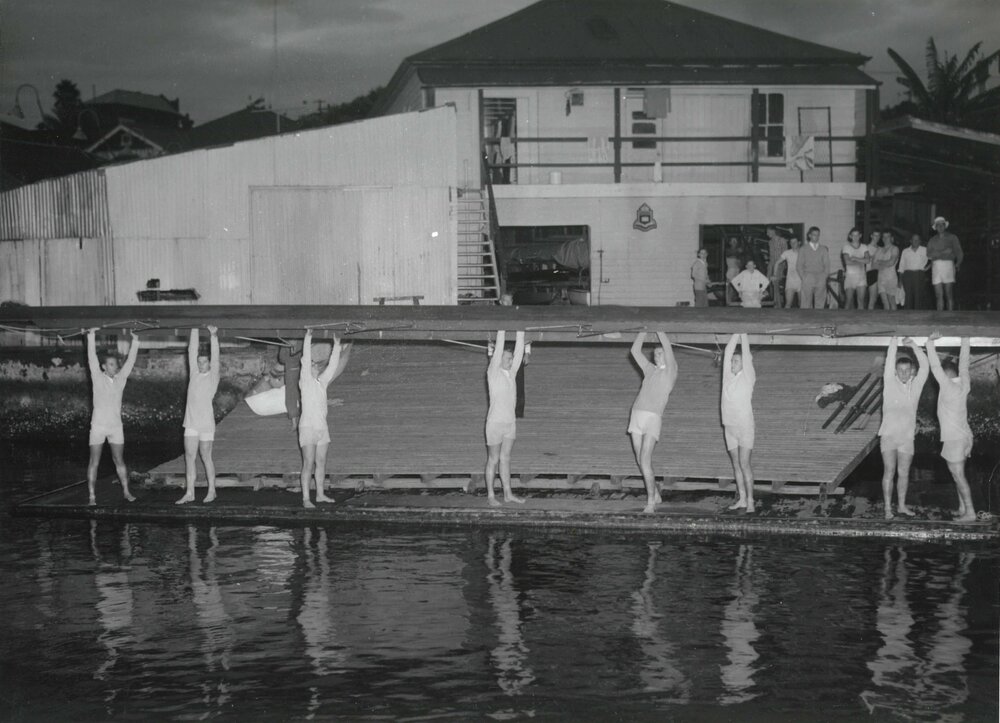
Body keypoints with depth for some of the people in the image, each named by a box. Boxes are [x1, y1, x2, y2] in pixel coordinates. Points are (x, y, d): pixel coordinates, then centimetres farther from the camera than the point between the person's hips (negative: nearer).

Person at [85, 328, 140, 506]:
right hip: (98, 424, -3)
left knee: (119, 460, 8)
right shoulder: (98, 378, -2)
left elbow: (130, 360, 7)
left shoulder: (120, 378, 7)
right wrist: (91, 337, -17)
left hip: (116, 426, 3)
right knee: (94, 461, -1)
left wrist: (135, 342, 1)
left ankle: (126, 491, 14)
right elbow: (92, 357, -10)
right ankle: (91, 496, 0)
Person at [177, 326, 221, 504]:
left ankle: (212, 491, 11)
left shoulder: (213, 376, 3)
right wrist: (194, 330, 5)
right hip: (191, 422, 4)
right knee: (189, 457, 0)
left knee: (206, 457, 2)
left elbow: (215, 357, -8)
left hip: (206, 422, -4)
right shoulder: (194, 374, 11)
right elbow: (192, 351, 9)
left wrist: (213, 336, -15)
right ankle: (189, 493, 1)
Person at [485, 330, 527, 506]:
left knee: (505, 459, 12)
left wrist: (520, 333, -1)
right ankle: (490, 495, 7)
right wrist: (501, 331, -15)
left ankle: (508, 493, 15)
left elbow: (519, 352, 4)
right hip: (495, 422, -6)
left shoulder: (511, 373, 8)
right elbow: (499, 349, -16)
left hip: (510, 422, 6)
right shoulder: (493, 372, -8)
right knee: (493, 460, 1)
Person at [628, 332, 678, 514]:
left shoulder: (670, 371, 7)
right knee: (640, 461, 7)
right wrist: (643, 330, 14)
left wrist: (659, 330, 0)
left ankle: (650, 502, -12)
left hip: (653, 418, -6)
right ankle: (655, 495, 20)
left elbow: (669, 348, -6)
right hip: (636, 415, 6)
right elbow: (635, 351, 21)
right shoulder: (650, 370, 22)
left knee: (645, 461, -15)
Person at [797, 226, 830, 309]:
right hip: (808, 278, -1)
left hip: (821, 279, 1)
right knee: (806, 304, -7)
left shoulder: (824, 249, 14)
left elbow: (827, 265, 12)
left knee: (820, 304, -3)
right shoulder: (803, 249, 10)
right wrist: (803, 277, -4)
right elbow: (799, 266, 7)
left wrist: (824, 277, -1)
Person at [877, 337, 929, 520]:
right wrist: (895, 341, -18)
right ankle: (888, 508, -2)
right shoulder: (890, 383, 1)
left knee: (904, 473, 9)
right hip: (888, 435, -2)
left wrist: (914, 345, -14)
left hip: (907, 436, 2)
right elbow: (889, 362, -10)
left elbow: (924, 366, -4)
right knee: (889, 471, -4)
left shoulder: (916, 385, 7)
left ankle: (902, 505, 21)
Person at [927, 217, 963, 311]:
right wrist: (943, 252, -8)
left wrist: (957, 265, -8)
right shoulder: (932, 240, 17)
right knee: (939, 295, -2)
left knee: (949, 294, -9)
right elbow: (929, 255, 3)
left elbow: (959, 253, 5)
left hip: (948, 264, -3)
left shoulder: (952, 237, 10)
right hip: (936, 266, 3)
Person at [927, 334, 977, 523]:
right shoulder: (964, 385, 3)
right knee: (958, 474, 16)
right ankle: (962, 508, 17)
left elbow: (935, 367, -21)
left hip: (954, 439, -8)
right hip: (965, 436, 8)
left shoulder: (948, 387, -16)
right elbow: (964, 363, 14)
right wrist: (965, 340, 21)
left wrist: (930, 343, -18)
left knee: (958, 475, -5)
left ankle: (970, 512, -5)